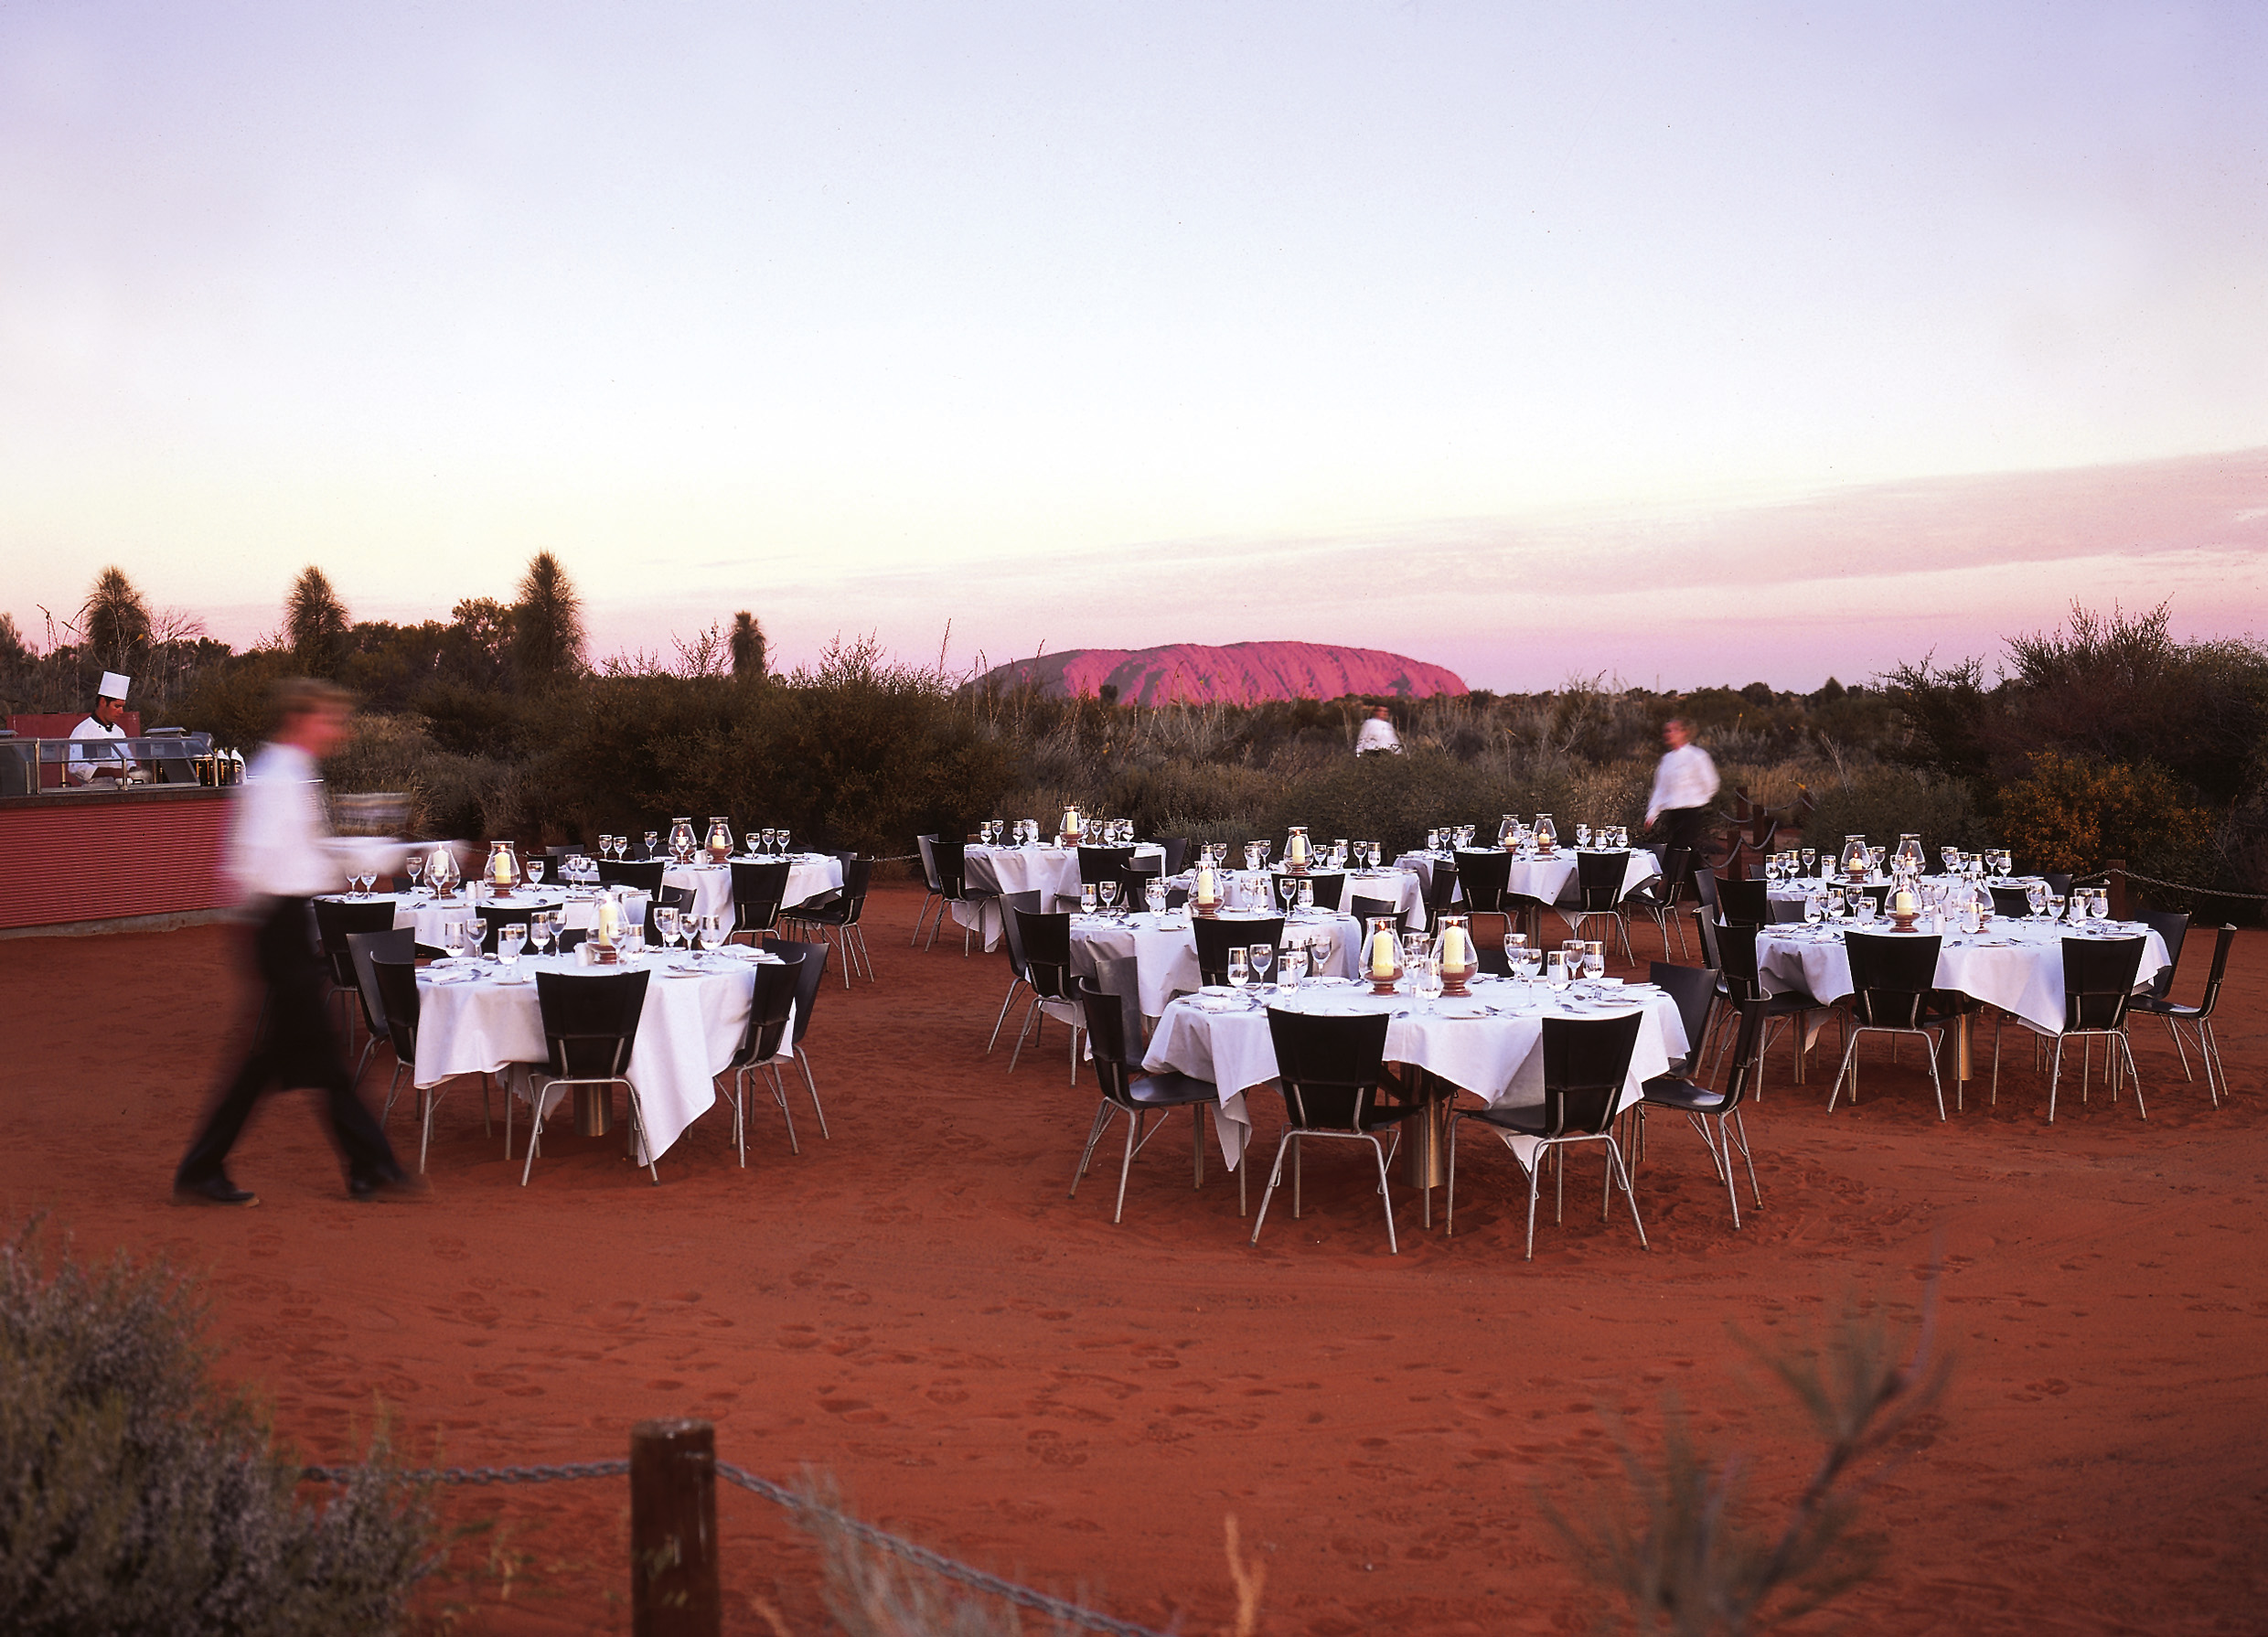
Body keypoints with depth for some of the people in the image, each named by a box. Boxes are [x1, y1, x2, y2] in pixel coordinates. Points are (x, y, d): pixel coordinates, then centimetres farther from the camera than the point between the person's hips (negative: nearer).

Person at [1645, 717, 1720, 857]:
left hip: (1692, 813, -7)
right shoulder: (1667, 759, 14)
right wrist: (1652, 814, 9)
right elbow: (1660, 789, 16)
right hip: (1672, 813, 7)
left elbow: (1710, 785, -3)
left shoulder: (1696, 756, -6)